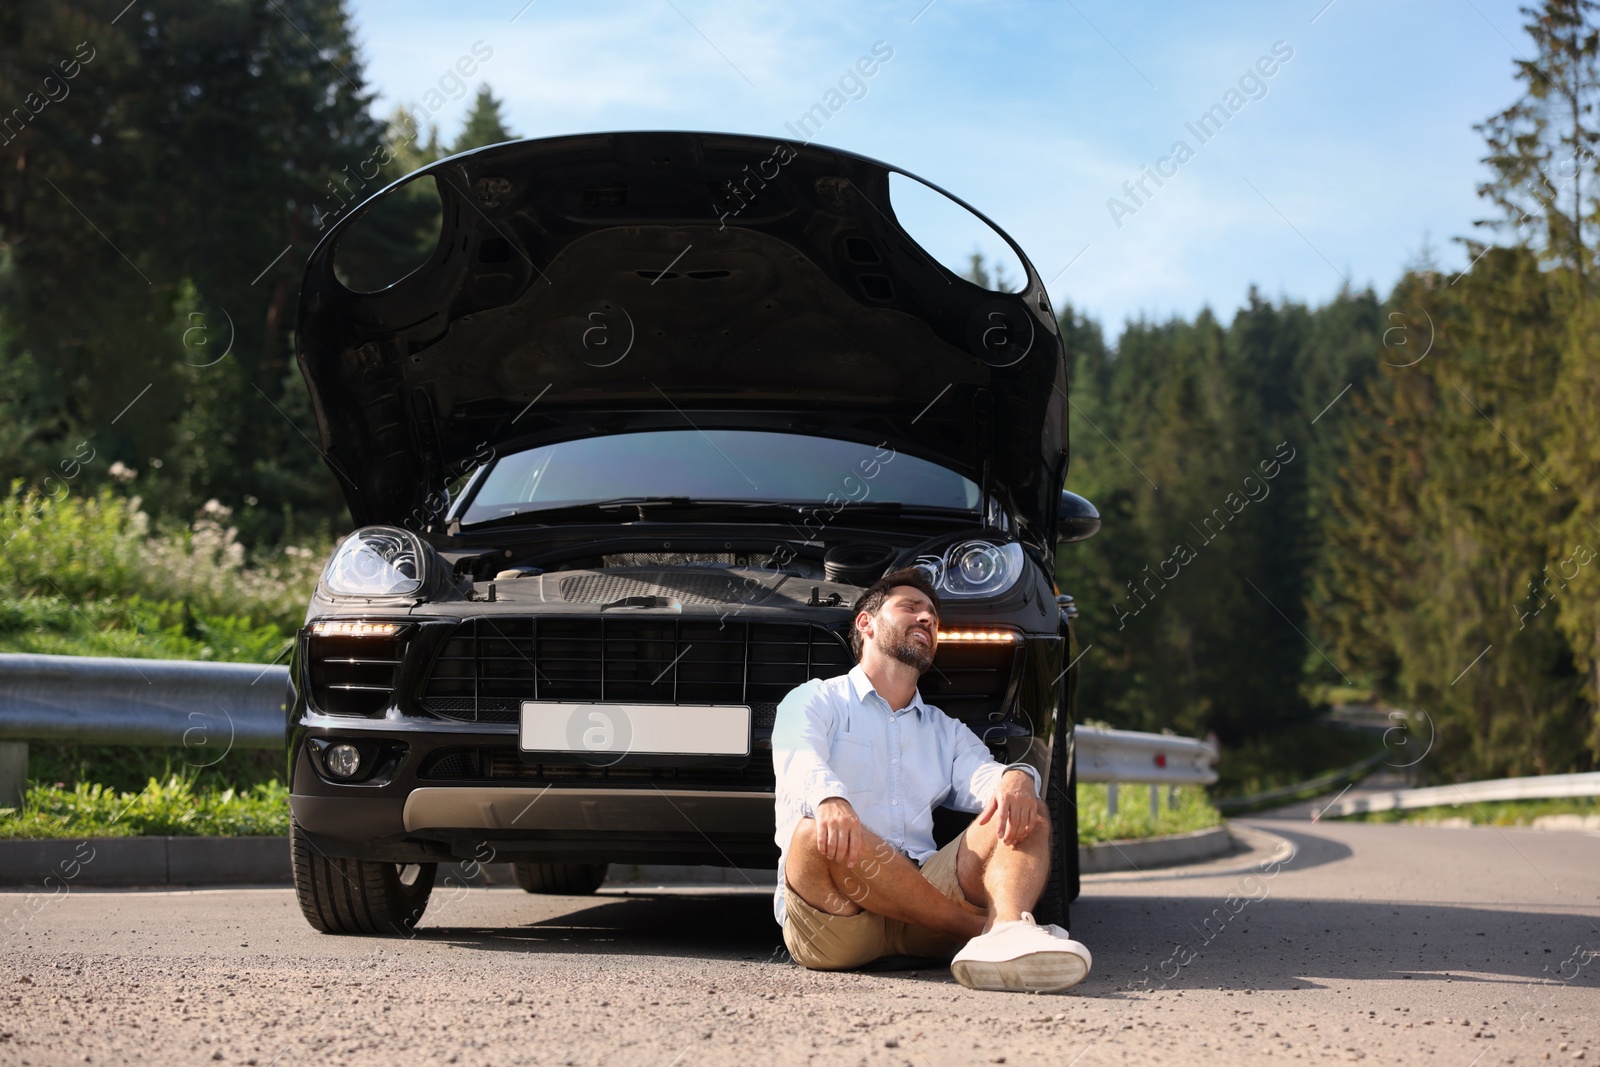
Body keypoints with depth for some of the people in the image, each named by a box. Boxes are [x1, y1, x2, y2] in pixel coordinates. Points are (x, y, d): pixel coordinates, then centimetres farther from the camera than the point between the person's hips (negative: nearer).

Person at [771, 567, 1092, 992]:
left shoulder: (946, 731, 30)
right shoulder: (815, 701, 15)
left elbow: (979, 775, 7)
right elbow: (801, 763, -8)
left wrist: (1016, 779, -20)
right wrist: (830, 799, -34)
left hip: (926, 894, 4)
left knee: (1028, 813, -15)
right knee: (820, 834, -36)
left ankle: (1008, 932, -48)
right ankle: (986, 928, -31)